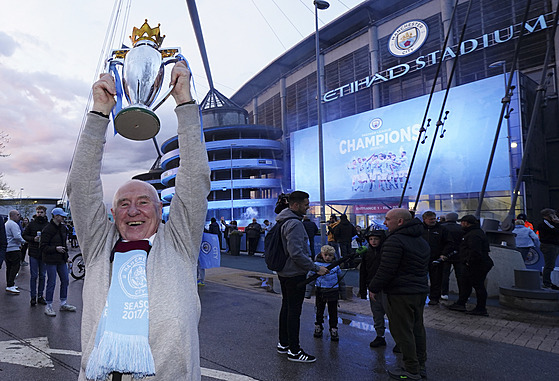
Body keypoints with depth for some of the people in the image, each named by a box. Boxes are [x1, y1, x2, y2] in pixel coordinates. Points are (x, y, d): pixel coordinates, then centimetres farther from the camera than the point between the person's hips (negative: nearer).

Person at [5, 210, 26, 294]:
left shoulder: (6, 224, 19)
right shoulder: (13, 224, -15)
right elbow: (17, 236, -23)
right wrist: (23, 241, -7)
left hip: (7, 249, 10)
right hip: (13, 249, -10)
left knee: (9, 267, 15)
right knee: (15, 266, -9)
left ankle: (9, 284, 21)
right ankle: (10, 286, -11)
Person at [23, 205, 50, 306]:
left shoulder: (48, 225, 2)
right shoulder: (31, 224, 0)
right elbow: (24, 235, 5)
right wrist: (33, 239, -12)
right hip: (33, 253, -1)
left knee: (42, 276, 8)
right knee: (34, 276, 2)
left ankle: (40, 296, 18)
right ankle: (33, 297, 11)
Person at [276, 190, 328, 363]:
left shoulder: (283, 221, 11)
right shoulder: (294, 223, -22)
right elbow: (296, 253, -28)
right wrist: (316, 268, -22)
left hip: (284, 272, 10)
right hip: (295, 274, -10)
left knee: (286, 307, 18)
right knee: (294, 310, -2)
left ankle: (283, 343, 30)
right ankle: (294, 351, 8)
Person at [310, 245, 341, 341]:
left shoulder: (336, 266, 4)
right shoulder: (316, 265, -4)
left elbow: (340, 278, 15)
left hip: (333, 292, 1)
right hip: (320, 292, -1)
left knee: (333, 312, 7)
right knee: (319, 311, 13)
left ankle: (334, 330, 20)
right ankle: (318, 328, 30)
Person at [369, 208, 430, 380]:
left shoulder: (395, 240, -18)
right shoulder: (422, 241, 14)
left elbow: (386, 269, -20)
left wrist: (374, 288, -10)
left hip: (400, 294, -10)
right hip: (421, 291, 10)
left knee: (402, 332, 0)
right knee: (417, 328, 18)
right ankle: (421, 365, 28)